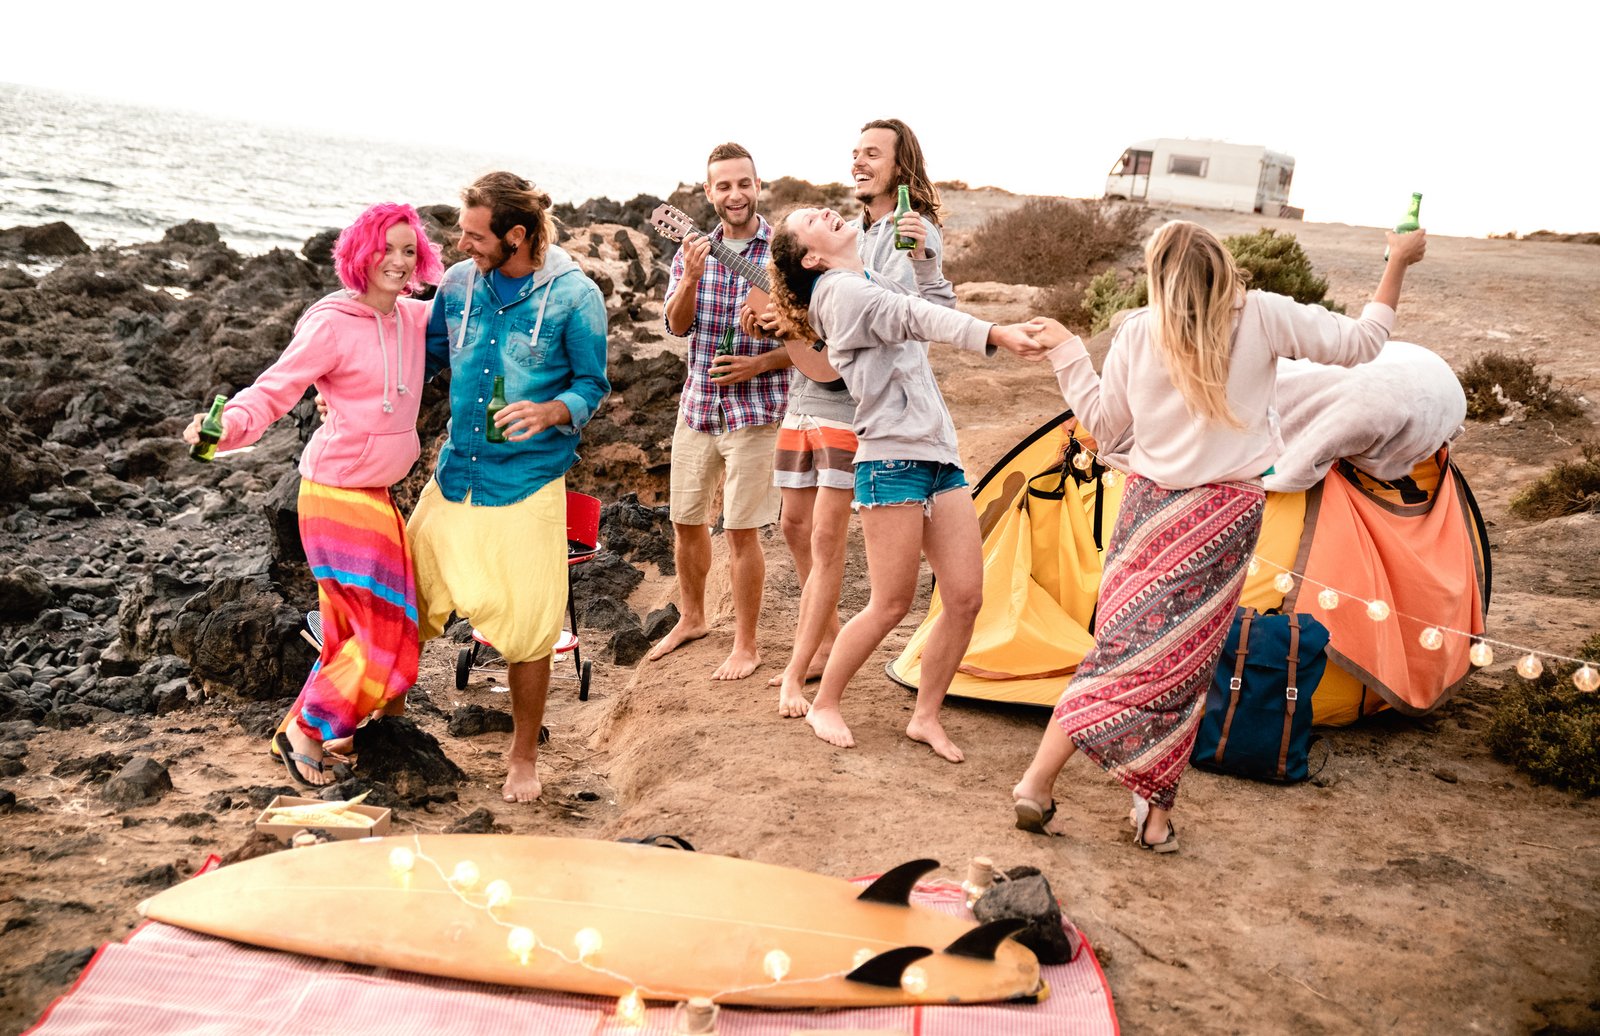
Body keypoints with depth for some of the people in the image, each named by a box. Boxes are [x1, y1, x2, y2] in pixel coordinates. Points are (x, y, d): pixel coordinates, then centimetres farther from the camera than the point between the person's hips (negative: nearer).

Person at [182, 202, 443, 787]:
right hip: (337, 495, -8)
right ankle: (303, 734, 13)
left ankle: (301, 733, 32)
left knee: (355, 638, 16)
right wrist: (228, 424, -35)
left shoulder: (415, 318, 6)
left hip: (375, 498, 8)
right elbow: (273, 391, -17)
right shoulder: (332, 324, -15)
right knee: (387, 639, -5)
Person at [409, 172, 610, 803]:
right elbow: (426, 359, 15)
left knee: (526, 627, 2)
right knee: (405, 604, 10)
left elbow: (592, 385, -4)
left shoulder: (574, 296, -11)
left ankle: (523, 757, 24)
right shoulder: (458, 284, 1)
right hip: (454, 473, 4)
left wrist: (549, 412, -24)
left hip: (527, 484, -4)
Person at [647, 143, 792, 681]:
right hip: (696, 404, 5)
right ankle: (691, 618, 37)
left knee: (742, 531, -2)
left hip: (754, 409, -5)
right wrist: (690, 278, -23)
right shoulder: (694, 249, 5)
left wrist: (759, 364, -19)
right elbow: (677, 326, -6)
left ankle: (746, 646, 13)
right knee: (686, 521, 15)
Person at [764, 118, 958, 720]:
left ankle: (797, 672, 0)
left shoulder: (915, 233, -6)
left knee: (827, 535, -7)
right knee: (796, 525, 14)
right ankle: (828, 640, 31)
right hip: (804, 395, 8)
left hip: (853, 403, -8)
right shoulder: (847, 231, 17)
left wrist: (921, 259, -32)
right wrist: (783, 318, 2)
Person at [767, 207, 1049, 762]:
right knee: (892, 603, -2)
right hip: (891, 461, -8)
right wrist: (995, 334, -38)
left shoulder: (878, 283, 20)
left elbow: (932, 303, 28)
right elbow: (920, 319, -25)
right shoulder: (841, 289, -9)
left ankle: (925, 717, 18)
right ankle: (824, 705, 18)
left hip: (940, 456, 9)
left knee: (966, 597, 3)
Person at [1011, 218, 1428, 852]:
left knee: (1125, 650, 7)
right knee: (1183, 663, 5)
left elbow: (1103, 424, 10)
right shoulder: (1262, 317, -4)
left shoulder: (1138, 333, -1)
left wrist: (1067, 354, 22)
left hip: (1150, 507, 2)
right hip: (1227, 515, -2)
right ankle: (1157, 812, 11)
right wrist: (1398, 262, 16)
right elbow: (1359, 343, 6)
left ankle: (1037, 785, 3)